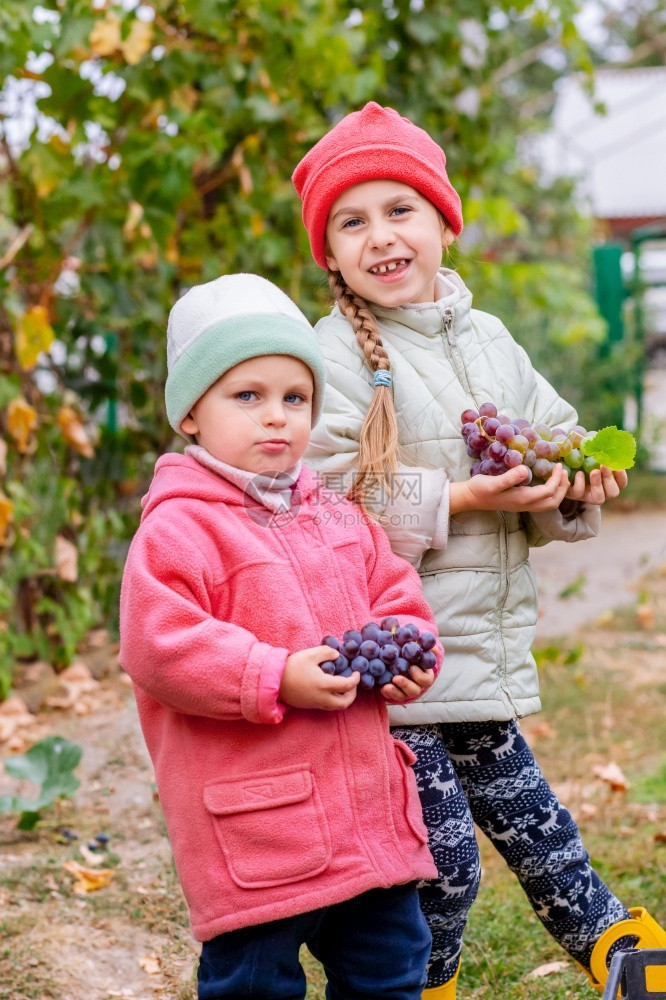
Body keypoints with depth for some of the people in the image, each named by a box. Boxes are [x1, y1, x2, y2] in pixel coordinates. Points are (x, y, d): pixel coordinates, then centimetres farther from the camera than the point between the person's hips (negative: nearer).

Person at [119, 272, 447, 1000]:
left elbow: (397, 595, 20)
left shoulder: (338, 518, 12)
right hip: (257, 827, -7)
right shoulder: (177, 530, -13)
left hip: (370, 816, 7)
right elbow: (157, 647, -21)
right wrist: (278, 680, -24)